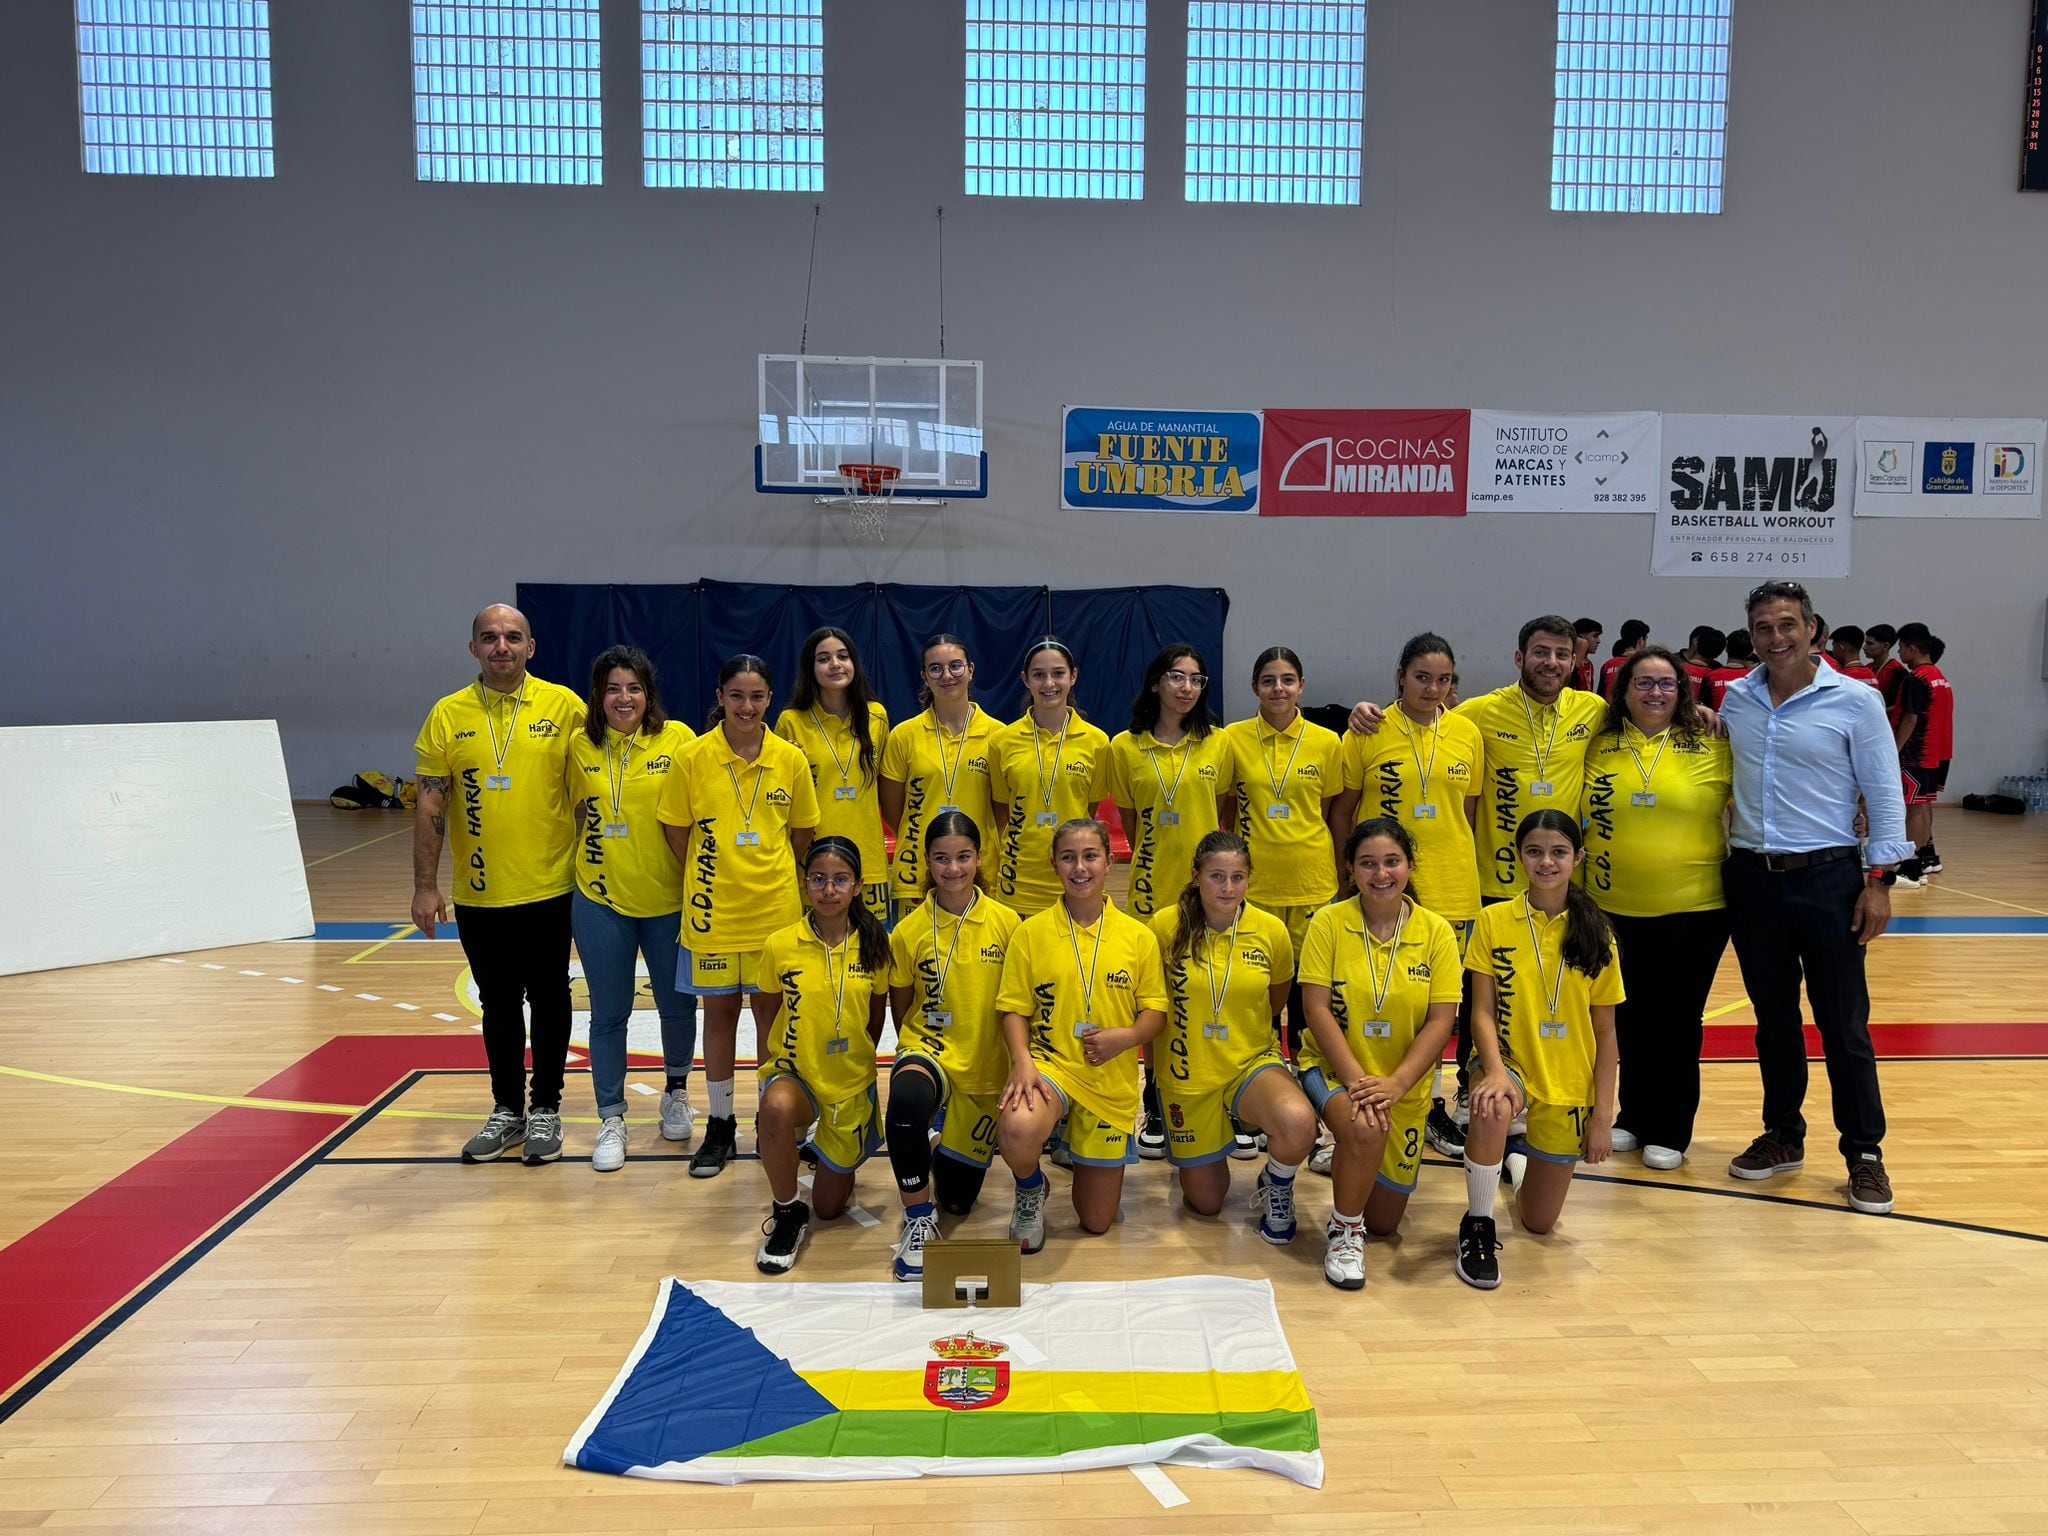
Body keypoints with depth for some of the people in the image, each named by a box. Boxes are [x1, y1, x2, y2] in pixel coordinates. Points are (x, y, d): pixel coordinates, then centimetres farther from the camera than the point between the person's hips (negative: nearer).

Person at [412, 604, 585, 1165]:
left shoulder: (564, 707, -4)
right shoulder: (448, 715, 0)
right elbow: (430, 806, 0)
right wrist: (425, 885, -4)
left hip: (549, 888, -2)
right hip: (479, 894, 2)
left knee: (548, 1000, 9)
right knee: (498, 1005, 14)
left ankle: (546, 1109, 23)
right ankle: (507, 1109, 28)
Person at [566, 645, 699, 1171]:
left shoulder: (677, 739, -8)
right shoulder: (581, 744, -1)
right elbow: (579, 809, 13)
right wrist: (593, 852, 2)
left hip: (669, 897, -1)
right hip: (601, 899, 1)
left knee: (677, 1005, 13)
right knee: (609, 1013, 8)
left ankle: (676, 1092, 37)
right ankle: (611, 1119, 21)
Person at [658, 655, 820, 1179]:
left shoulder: (791, 760, -2)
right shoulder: (694, 757, -6)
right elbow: (677, 831, 2)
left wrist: (768, 875, 8)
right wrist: (711, 876, 5)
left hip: (775, 908, 1)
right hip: (712, 909, -1)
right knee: (719, 1012, 9)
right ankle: (720, 1125, 23)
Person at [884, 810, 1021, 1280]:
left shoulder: (1006, 923, -7)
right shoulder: (909, 931, -7)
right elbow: (901, 1008, 7)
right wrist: (918, 1053, -1)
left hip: (987, 1069, 1)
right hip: (928, 1049, -1)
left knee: (957, 1199, 11)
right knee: (906, 1102, -39)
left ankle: (947, 1140, 46)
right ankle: (918, 1222, -17)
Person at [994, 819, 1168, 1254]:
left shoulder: (1139, 937, 0)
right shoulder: (1030, 932, -2)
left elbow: (1156, 1009, 4)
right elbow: (1014, 1008, -2)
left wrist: (1126, 1036, -17)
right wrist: (1022, 1059, -20)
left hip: (1111, 1082, 2)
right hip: (1050, 1062, -2)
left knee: (1097, 1222, 8)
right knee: (1016, 1132, -39)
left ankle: (1078, 1150, 42)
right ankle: (1031, 1189, 0)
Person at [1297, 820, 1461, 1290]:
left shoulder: (1436, 931, -6)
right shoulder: (1328, 923, -9)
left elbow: (1441, 1021, -9)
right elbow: (1318, 1009, -13)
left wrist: (1394, 1084, -21)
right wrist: (1356, 1080, -23)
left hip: (1405, 1086, 3)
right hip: (1333, 1068, -2)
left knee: (1385, 1222, 8)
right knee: (1364, 1129, -37)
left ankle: (1348, 1160, 42)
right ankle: (1344, 1231, -9)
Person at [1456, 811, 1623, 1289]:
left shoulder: (1595, 934, -2)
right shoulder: (1494, 921, -6)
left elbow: (1605, 1031, 1)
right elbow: (1483, 1012, -8)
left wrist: (1603, 1114, -4)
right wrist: (1496, 1071, -26)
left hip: (1568, 1087, 2)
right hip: (1509, 1064, -2)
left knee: (1538, 1222, 10)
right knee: (1492, 1110, -40)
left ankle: (1518, 1141, 42)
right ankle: (1478, 1226, -16)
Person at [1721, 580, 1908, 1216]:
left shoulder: (1855, 701, -5)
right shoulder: (1734, 699, 5)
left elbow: (1885, 794, -3)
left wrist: (1880, 879, -8)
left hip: (1827, 878, -3)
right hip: (1751, 878, 4)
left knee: (1844, 1024, 2)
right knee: (1773, 1019, 13)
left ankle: (1865, 1153, 15)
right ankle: (1783, 1137, 26)